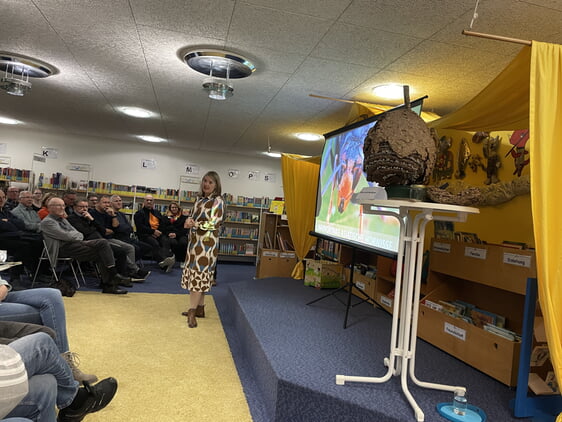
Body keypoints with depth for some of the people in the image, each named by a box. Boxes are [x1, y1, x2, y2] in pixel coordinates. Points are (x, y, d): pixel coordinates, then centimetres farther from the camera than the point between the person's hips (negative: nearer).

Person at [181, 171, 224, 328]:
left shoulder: (218, 201, -8)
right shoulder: (200, 199, 14)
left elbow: (214, 223, -15)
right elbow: (194, 217, 16)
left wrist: (195, 224, -25)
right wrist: (189, 220, -7)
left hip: (207, 243, -7)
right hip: (195, 241, 7)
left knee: (198, 275, -7)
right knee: (199, 276, 11)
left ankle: (192, 312, -3)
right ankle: (200, 309, 20)